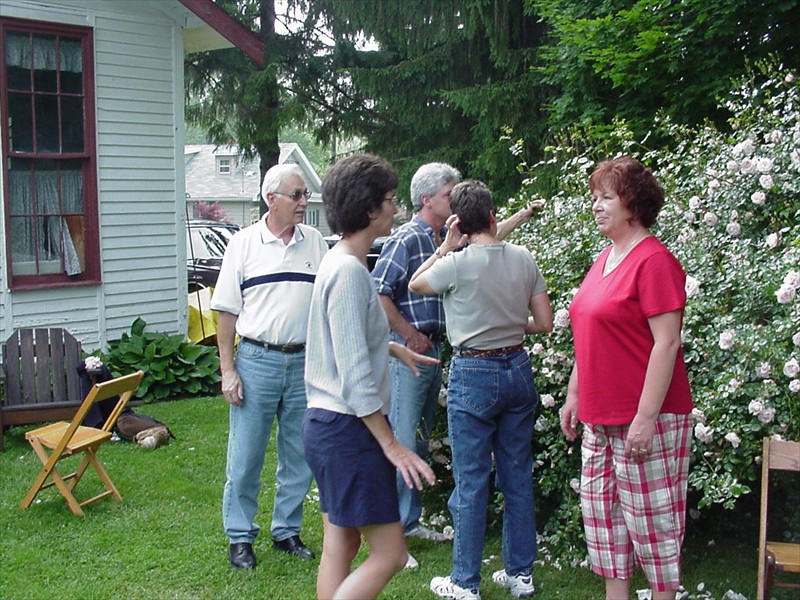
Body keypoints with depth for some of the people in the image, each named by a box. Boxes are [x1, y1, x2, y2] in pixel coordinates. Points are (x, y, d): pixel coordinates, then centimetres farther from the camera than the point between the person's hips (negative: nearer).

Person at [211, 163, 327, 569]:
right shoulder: (244, 243, -1)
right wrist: (228, 370, -6)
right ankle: (240, 536, 18)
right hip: (256, 359, -3)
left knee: (299, 456, 11)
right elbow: (227, 312, -1)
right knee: (246, 456, 3)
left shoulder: (315, 242, 6)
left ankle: (287, 531, 26)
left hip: (304, 361, 3)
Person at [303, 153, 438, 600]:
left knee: (340, 547, 14)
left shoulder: (343, 263, 10)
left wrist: (393, 348, 39)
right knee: (390, 553, -3)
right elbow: (355, 376, -23)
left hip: (328, 424, 10)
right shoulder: (349, 272, -20)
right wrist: (392, 445, -19)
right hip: (348, 427, -10)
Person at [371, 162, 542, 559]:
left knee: (420, 441, 15)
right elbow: (378, 293, -18)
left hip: (433, 348, 9)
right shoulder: (406, 239, -14)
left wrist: (522, 217, 30)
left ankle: (410, 520, 27)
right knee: (402, 441, -7)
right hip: (409, 350, -9)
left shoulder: (447, 237, 12)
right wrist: (410, 336, -14)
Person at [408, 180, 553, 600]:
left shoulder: (457, 264, -14)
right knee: (518, 476, 14)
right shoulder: (524, 259, 0)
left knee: (471, 481, 3)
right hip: (517, 368, 5)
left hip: (473, 373, -5)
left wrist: (446, 246, 3)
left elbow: (415, 285, 5)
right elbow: (544, 323, 3)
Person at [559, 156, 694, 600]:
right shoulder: (604, 260, 14)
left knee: (653, 523, 2)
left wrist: (646, 418, -21)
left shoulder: (654, 260, -14)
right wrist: (574, 394, 18)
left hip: (644, 420, -9)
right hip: (601, 419, 9)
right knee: (603, 517, 14)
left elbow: (666, 343, -18)